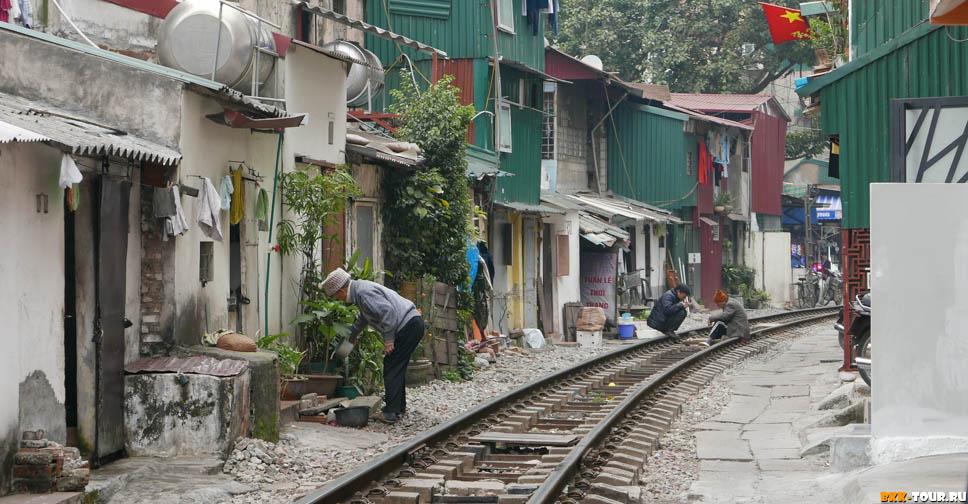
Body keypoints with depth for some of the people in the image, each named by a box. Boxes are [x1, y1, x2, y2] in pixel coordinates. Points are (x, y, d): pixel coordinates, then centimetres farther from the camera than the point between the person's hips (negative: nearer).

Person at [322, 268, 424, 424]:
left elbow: (387, 311, -26)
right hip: (413, 324, 10)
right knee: (397, 368, 19)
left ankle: (391, 412, -9)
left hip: (407, 326, -10)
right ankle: (399, 406, 28)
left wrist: (388, 339, -22)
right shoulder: (360, 288, 18)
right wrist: (352, 336, 52)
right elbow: (363, 318, 37)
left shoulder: (364, 293, -16)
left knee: (392, 368, -8)